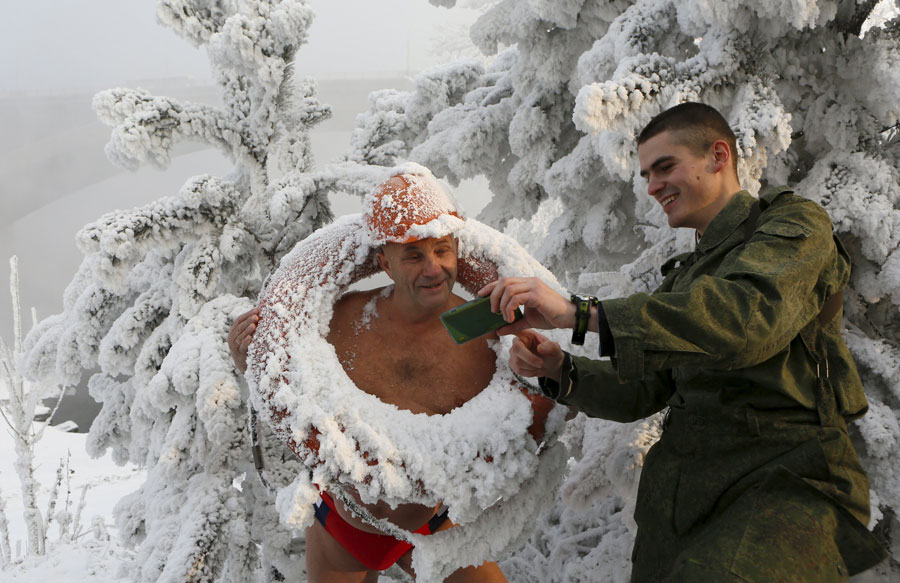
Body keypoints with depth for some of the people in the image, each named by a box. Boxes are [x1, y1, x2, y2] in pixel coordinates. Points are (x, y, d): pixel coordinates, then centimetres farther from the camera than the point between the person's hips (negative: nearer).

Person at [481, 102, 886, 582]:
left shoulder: (794, 223, 2)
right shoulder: (685, 273, 24)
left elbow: (749, 317, -22)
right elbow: (642, 390, 18)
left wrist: (577, 313, -26)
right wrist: (559, 369, -2)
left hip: (787, 482, -7)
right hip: (685, 486, 7)